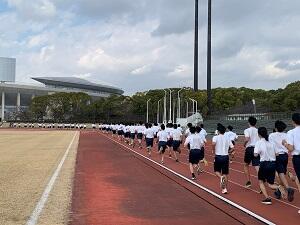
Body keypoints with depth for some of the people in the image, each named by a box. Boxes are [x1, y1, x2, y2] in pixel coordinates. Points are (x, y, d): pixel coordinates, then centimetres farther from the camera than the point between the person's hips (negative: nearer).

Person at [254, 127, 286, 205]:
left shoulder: (259, 142, -6)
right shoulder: (271, 142, 9)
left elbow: (256, 154, -13)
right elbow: (275, 154, 6)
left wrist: (260, 152, 6)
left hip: (264, 164, -4)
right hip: (273, 164, 4)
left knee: (261, 181, 16)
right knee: (270, 183, 15)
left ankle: (267, 198, -1)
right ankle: (278, 187, -18)